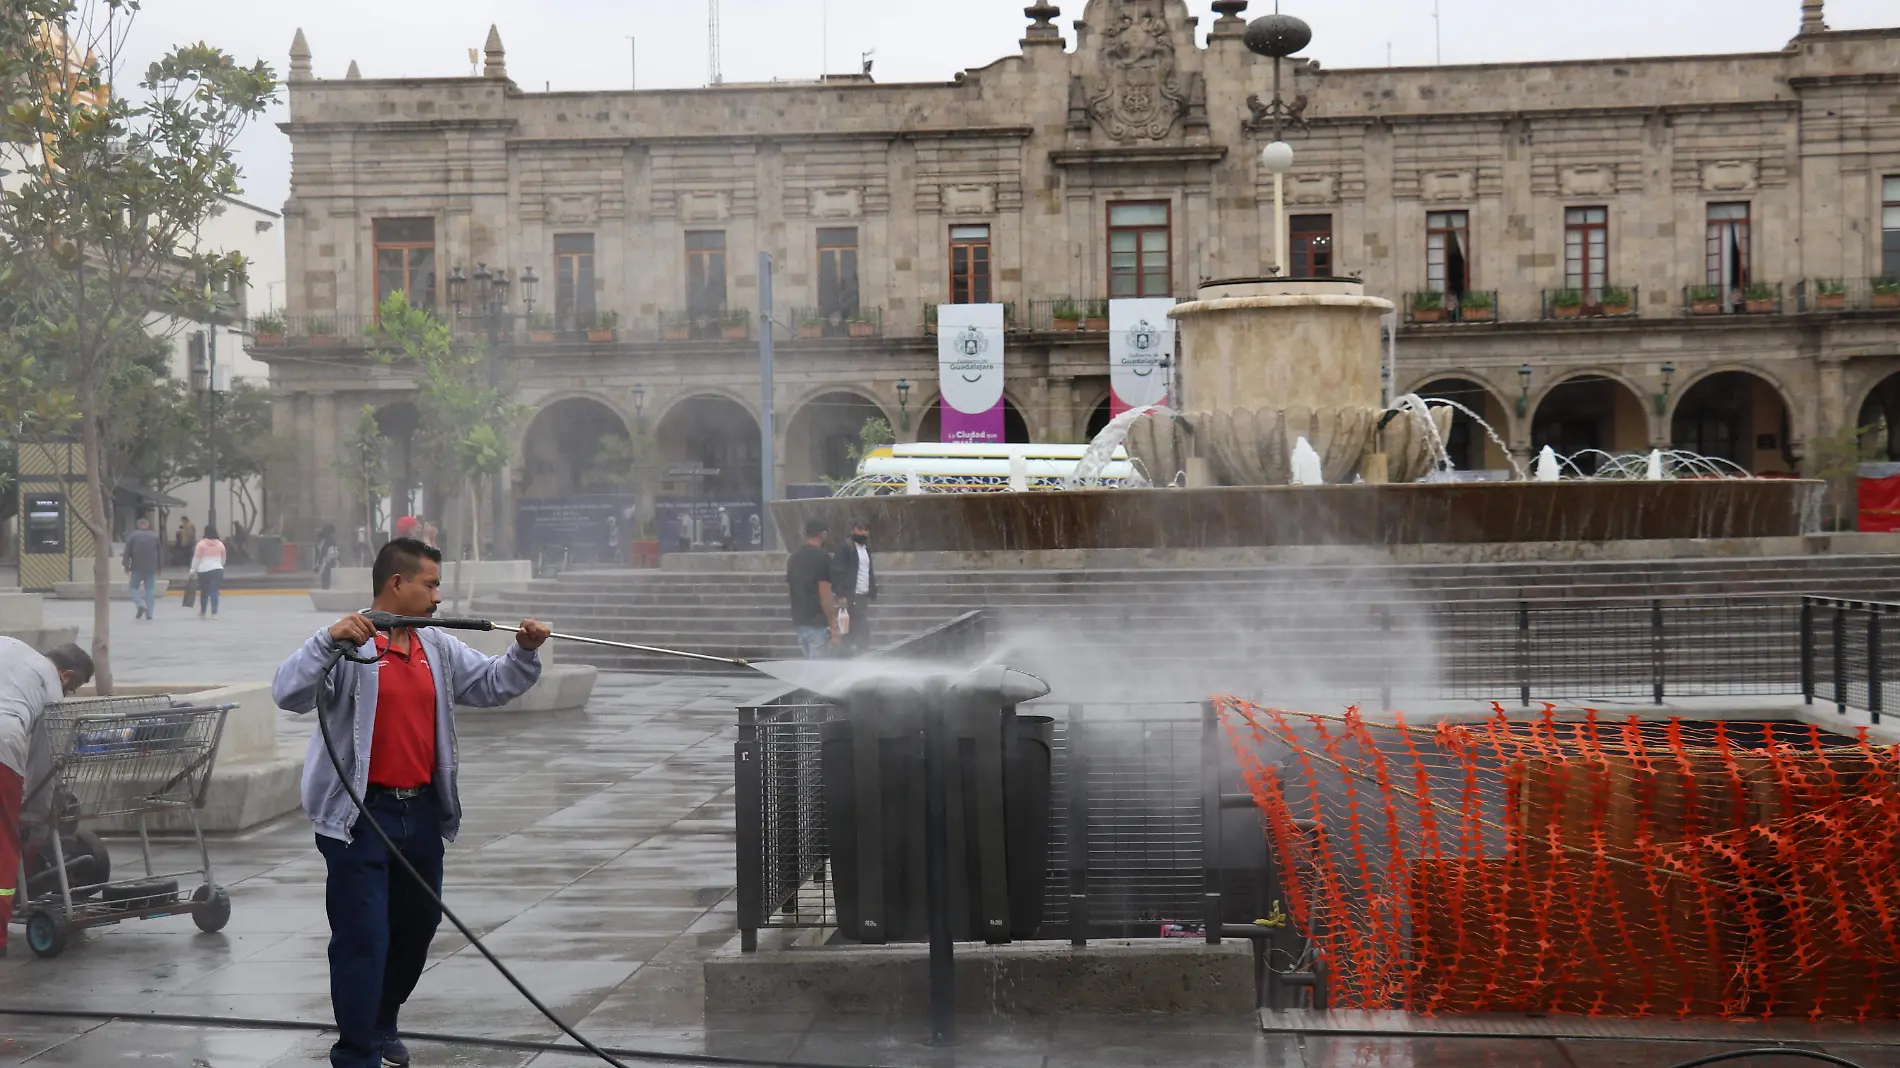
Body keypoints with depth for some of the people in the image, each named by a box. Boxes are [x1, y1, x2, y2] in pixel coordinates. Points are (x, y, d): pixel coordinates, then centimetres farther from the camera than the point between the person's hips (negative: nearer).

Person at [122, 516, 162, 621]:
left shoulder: (132, 536, -1)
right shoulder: (155, 536, 6)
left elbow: (127, 552, -4)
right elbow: (161, 551, 10)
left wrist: (126, 566, 1)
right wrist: (159, 568, 16)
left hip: (137, 568, -2)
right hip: (151, 568, 2)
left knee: (134, 587, 12)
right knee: (149, 589, 8)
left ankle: (140, 605, -12)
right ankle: (149, 613, 3)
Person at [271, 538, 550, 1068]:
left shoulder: (438, 648, 10)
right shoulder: (347, 648, -12)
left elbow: (492, 684, 14)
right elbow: (288, 693, -23)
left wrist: (524, 651, -4)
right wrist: (329, 640, -36)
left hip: (422, 813, 7)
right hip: (360, 818, -7)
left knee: (416, 927, 20)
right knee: (363, 939, -4)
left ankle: (381, 1024, 41)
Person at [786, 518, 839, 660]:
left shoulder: (794, 557, 10)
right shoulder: (822, 557, -14)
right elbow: (824, 593, -18)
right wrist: (833, 623, -13)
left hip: (799, 620, 8)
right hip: (817, 622, -8)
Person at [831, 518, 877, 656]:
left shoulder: (866, 549, 16)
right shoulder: (845, 548, -7)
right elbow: (836, 572, -14)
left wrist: (872, 594, 11)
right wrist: (841, 595, -20)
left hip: (863, 597, 7)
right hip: (850, 597, -7)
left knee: (864, 631, 6)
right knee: (850, 632, -6)